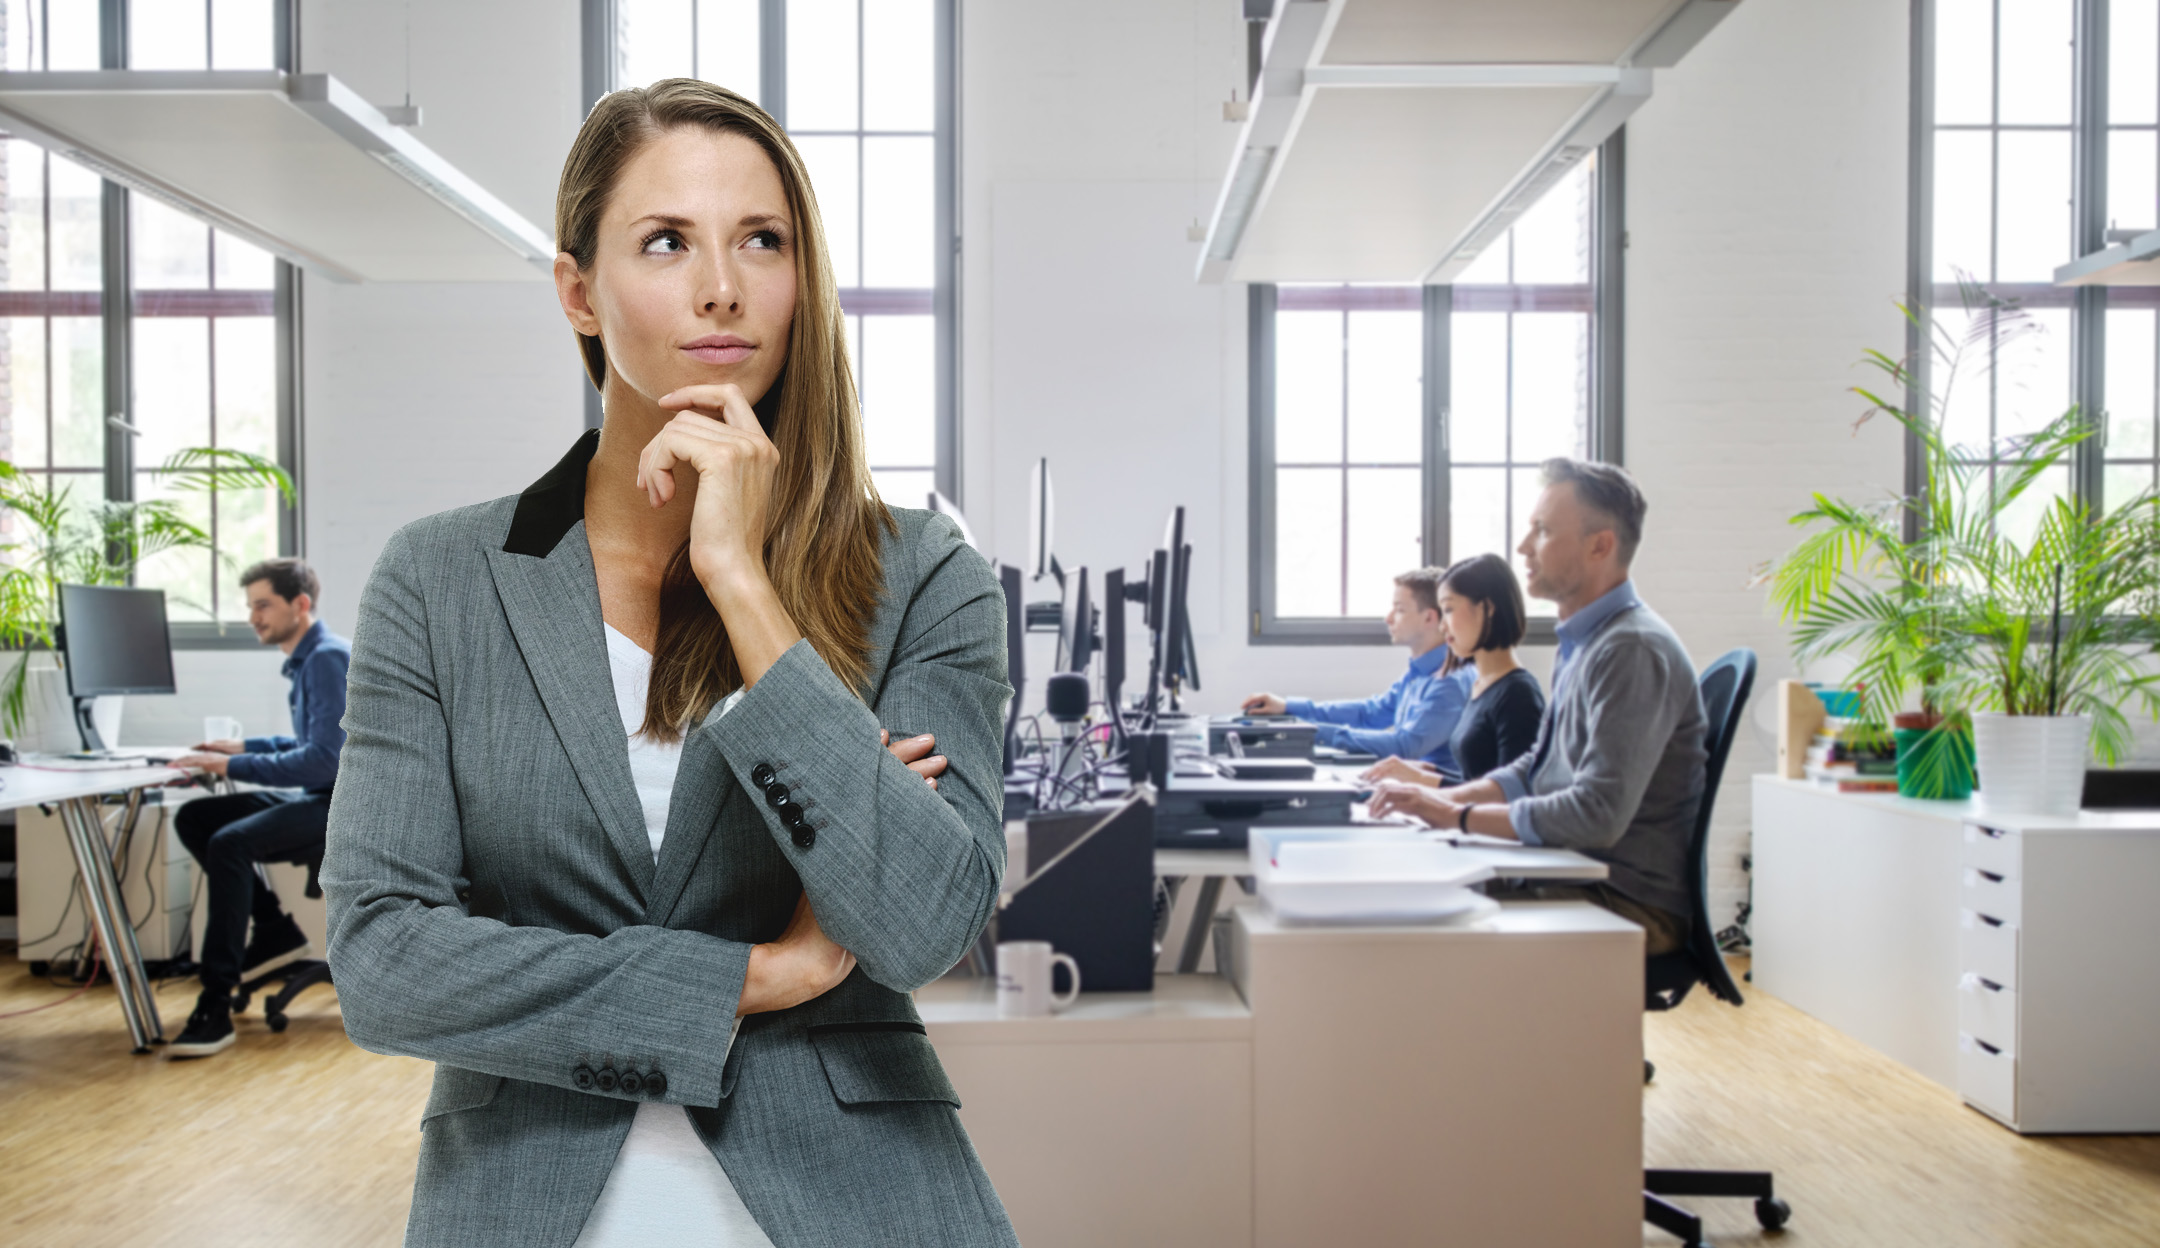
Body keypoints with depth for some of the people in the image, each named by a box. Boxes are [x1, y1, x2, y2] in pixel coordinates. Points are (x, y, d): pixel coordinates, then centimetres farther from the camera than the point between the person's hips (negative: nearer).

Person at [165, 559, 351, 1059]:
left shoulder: (329, 659, -16)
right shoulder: (307, 660, 16)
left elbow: (324, 758, -24)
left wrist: (233, 767, -22)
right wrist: (244, 747, 15)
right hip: (318, 798, 11)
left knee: (229, 843, -29)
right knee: (194, 819, 4)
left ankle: (216, 1008, -27)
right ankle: (275, 931, 9)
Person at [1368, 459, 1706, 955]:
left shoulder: (1632, 651, -19)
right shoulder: (1582, 643, 13)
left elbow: (1599, 814, -25)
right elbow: (1539, 768, 20)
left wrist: (1458, 816, -19)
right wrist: (1444, 795, 6)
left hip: (1627, 904, -9)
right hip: (1574, 880, 9)